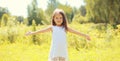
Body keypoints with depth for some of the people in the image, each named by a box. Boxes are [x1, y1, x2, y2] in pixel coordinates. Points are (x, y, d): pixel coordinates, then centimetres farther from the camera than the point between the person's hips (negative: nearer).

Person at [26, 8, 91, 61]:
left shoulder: (65, 28, 8)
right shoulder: (52, 27, 5)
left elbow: (75, 31, 9)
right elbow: (42, 30, 1)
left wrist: (85, 35, 9)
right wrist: (32, 33, -5)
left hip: (63, 51, 2)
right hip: (55, 51, -2)